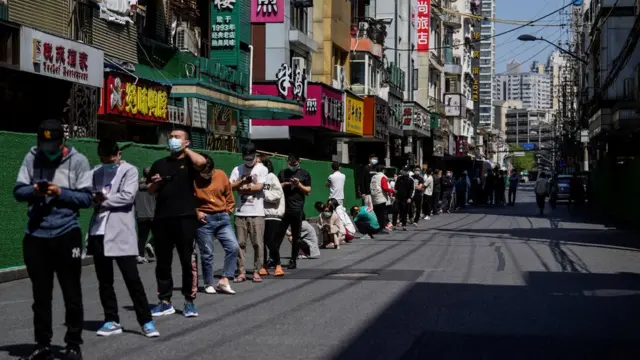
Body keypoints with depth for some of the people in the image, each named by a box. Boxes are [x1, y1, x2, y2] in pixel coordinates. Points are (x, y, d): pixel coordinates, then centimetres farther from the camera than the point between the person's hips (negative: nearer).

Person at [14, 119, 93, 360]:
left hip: (66, 234, -2)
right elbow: (18, 191, 2)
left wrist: (60, 193, -19)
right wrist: (34, 191, -17)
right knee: (40, 294, 12)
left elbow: (86, 198, -7)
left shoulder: (78, 160, -6)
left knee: (72, 293, 6)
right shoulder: (31, 158, 0)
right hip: (36, 235, 3)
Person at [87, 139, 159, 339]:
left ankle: (146, 321, 1)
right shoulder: (96, 172, 13)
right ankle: (111, 321, 19)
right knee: (104, 281, 10)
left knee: (132, 279, -5)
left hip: (121, 232, -5)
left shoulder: (129, 171, -1)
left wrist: (103, 200, -6)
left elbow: (127, 196, -14)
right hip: (99, 232, 5)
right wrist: (96, 198, -14)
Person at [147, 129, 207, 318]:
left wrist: (185, 150, -5)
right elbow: (150, 191, 20)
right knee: (163, 262, 7)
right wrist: (155, 183, -2)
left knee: (187, 261, -2)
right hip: (161, 219, 4)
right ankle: (165, 301, 15)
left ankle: (189, 301, 6)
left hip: (185, 219, -4)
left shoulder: (189, 162, 4)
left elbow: (201, 162, -20)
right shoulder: (160, 164, 17)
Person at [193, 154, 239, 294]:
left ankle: (224, 280, -3)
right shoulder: (193, 179, -8)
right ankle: (209, 284, 16)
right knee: (207, 254, 2)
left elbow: (229, 196, 12)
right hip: (204, 220, -3)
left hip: (222, 218, 3)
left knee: (233, 247, -9)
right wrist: (196, 212, -9)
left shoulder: (221, 175, 1)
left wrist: (227, 212, 6)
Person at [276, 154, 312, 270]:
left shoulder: (304, 174, 8)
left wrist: (299, 184, -10)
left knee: (296, 236, 3)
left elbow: (308, 191, 5)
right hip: (283, 208, 1)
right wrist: (284, 184, -5)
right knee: (279, 234, -2)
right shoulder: (283, 173, 15)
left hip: (297, 209, -1)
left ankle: (293, 260, 10)